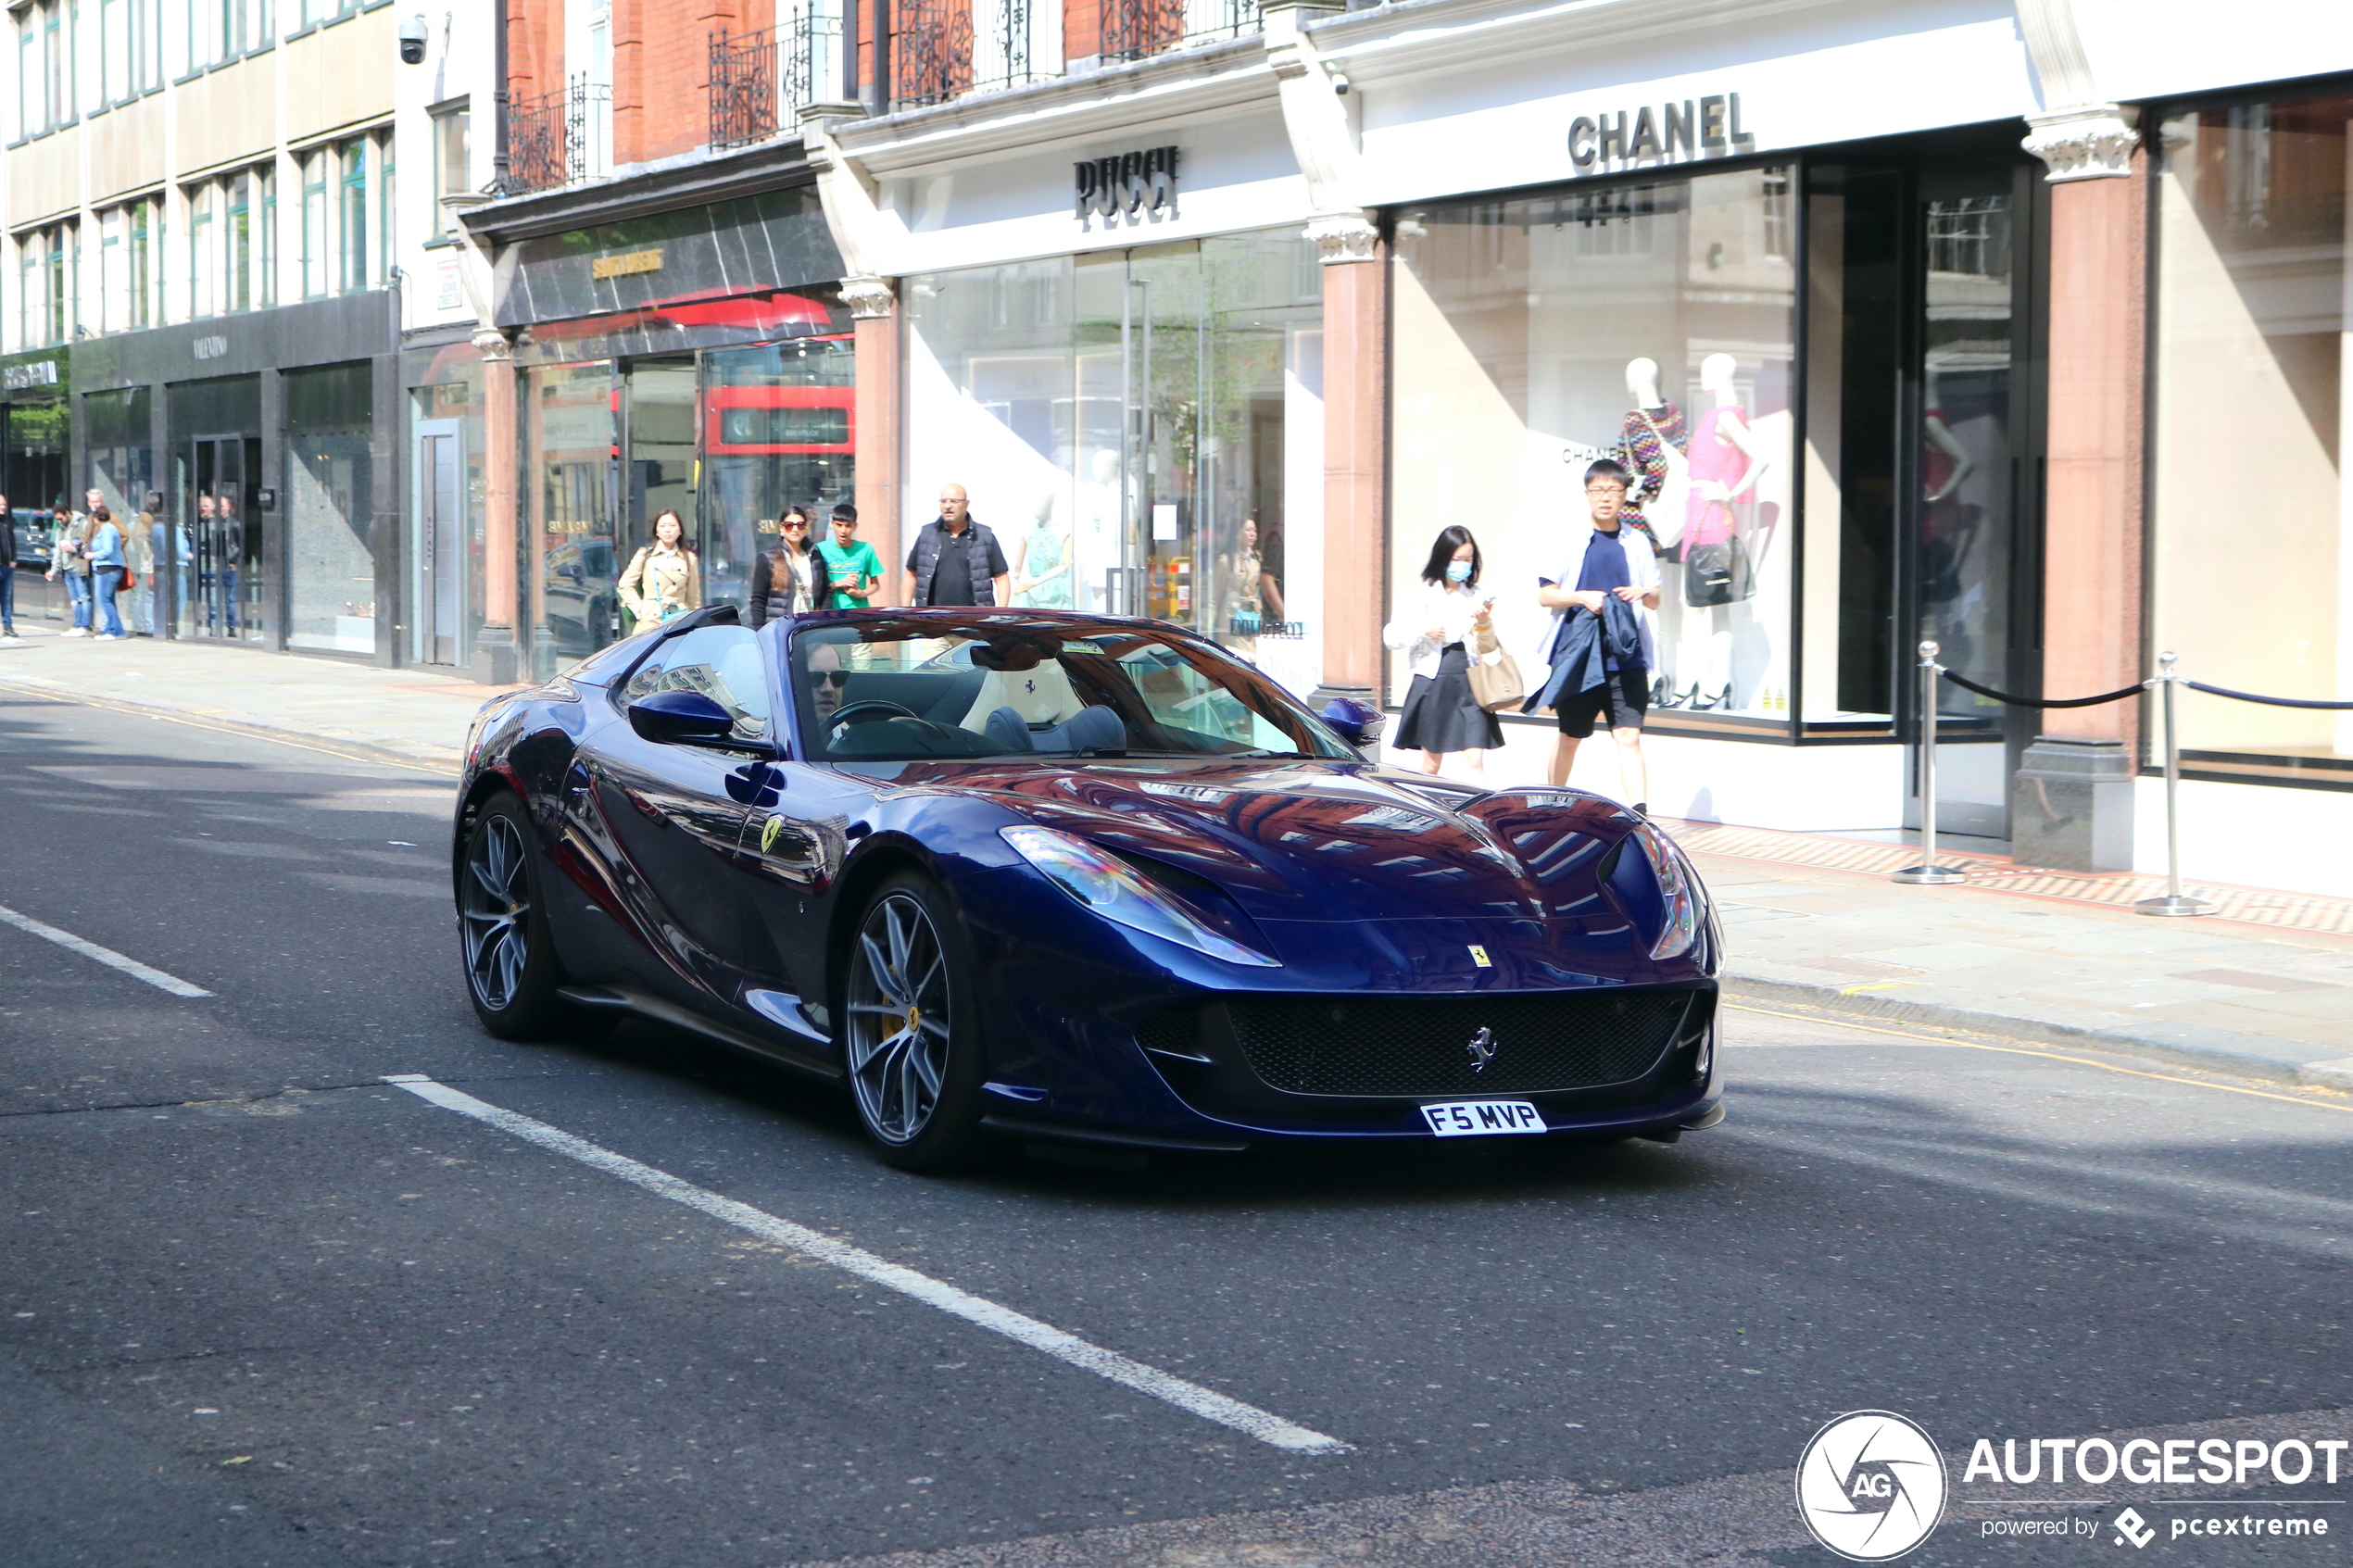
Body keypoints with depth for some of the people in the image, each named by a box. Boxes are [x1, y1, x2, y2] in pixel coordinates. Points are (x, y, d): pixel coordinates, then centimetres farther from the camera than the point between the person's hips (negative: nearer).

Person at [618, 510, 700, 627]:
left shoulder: (689, 559, 11)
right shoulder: (645, 555, 9)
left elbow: (694, 599, 15)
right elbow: (625, 585, 10)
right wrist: (639, 609, 1)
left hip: (679, 621, 1)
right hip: (651, 621, -1)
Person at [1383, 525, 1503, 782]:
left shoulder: (1476, 596, 7)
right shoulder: (1423, 594, 2)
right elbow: (1391, 635, 1)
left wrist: (1485, 623, -10)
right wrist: (1424, 631, -13)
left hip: (1469, 684, 1)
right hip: (1434, 682, -1)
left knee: (1475, 761, -9)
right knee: (1432, 763, 9)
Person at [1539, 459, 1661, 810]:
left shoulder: (1637, 544, 8)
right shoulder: (1571, 540, 2)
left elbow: (1655, 600, 12)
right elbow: (1544, 595, 1)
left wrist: (1644, 593, -12)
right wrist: (1582, 598, -16)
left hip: (1626, 659, 0)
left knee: (1629, 738, -11)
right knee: (1570, 737, 14)